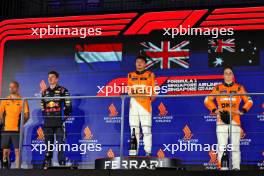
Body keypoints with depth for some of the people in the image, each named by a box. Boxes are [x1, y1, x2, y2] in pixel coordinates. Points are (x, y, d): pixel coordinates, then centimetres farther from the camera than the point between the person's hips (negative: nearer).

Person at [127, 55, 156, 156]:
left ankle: (148, 152, -8)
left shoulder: (150, 75, 10)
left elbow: (154, 91, 5)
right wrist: (130, 93, -1)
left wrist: (152, 97, -6)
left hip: (145, 103, -3)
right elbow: (129, 90, 16)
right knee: (134, 129, 1)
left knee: (146, 129, -9)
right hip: (133, 103, 3)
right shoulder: (131, 75, 19)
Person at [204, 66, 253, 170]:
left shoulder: (239, 88, 11)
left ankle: (236, 168, -1)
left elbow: (249, 101, 13)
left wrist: (242, 111, -1)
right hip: (221, 120, 0)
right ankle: (221, 168, -3)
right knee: (221, 145, -4)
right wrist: (214, 110, 0)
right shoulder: (218, 88, 11)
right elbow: (207, 100, 14)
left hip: (235, 120, 0)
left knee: (235, 146, -3)